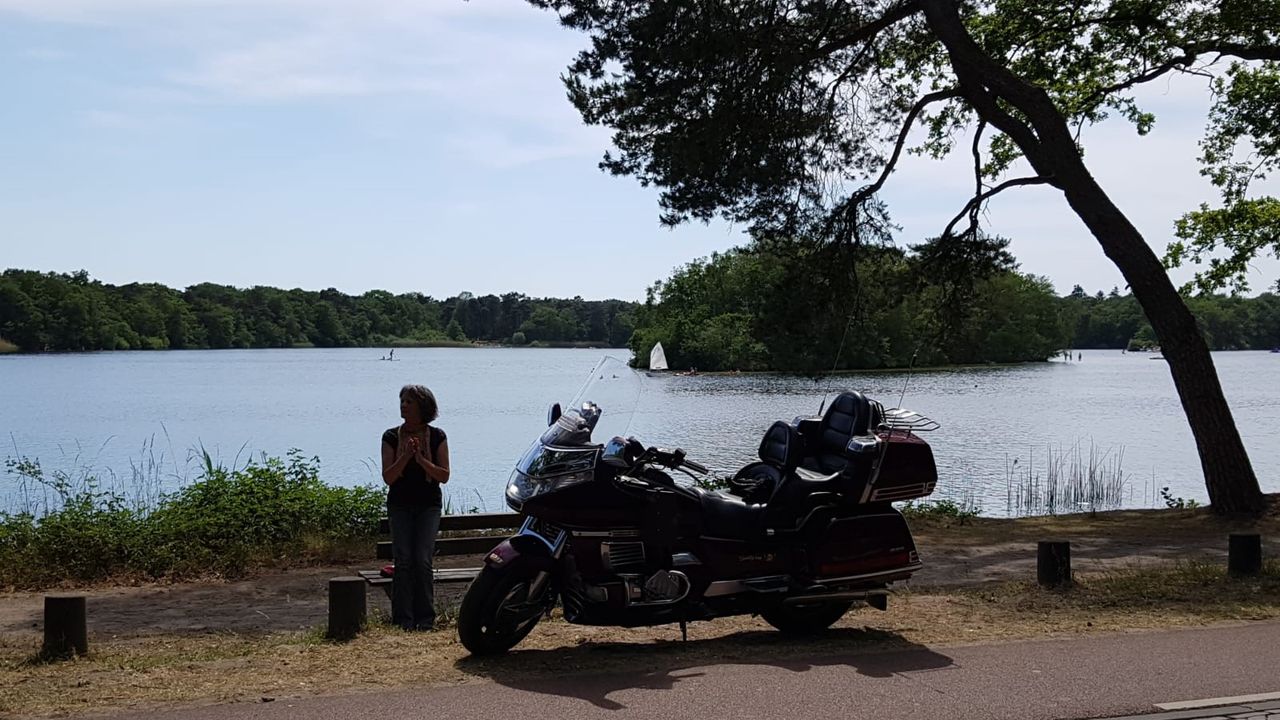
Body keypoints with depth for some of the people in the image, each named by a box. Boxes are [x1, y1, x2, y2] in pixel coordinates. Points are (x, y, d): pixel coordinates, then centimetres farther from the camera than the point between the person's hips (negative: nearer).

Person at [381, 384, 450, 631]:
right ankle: (404, 618, -2)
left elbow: (444, 476, -4)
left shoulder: (437, 437, 0)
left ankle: (425, 618, 0)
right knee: (403, 561, -6)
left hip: (428, 506, -1)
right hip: (400, 506, 1)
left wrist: (421, 459, -17)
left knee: (422, 561, -9)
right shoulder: (392, 437, 1)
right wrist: (405, 457, -19)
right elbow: (387, 477, -5)